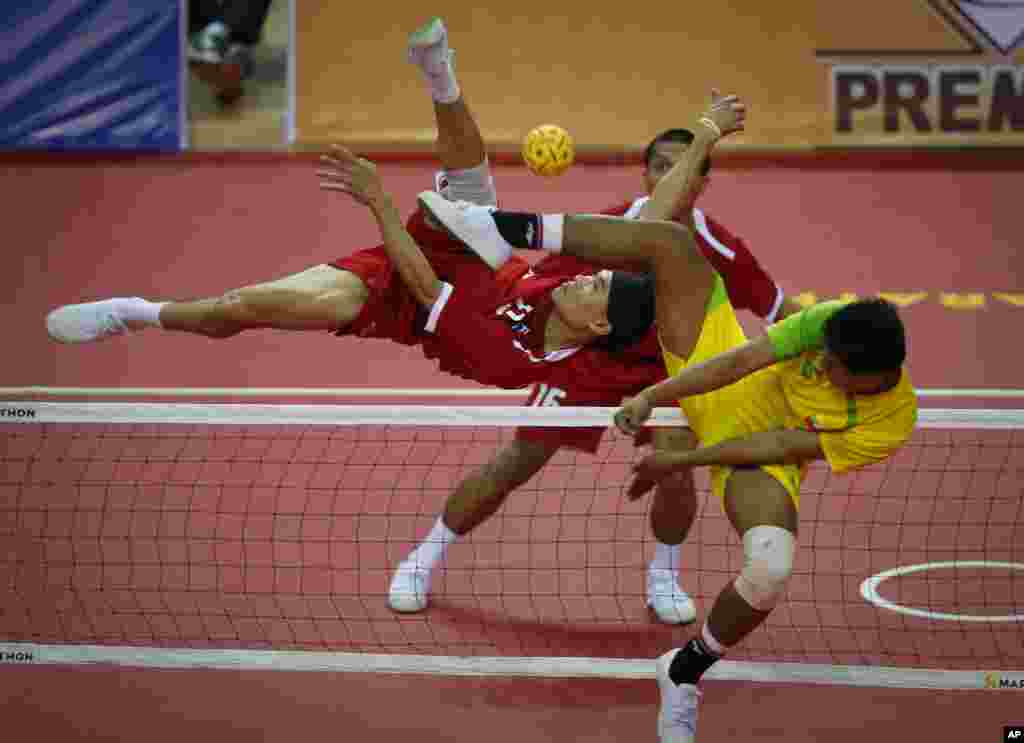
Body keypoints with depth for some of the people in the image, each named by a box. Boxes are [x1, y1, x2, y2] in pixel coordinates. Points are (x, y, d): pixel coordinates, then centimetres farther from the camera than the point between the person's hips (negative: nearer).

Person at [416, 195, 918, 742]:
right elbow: (744, 359, -21)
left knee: (770, 572, -32)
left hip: (758, 458, -3)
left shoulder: (891, 423, -28)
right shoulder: (833, 324, -24)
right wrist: (650, 398, -28)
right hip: (725, 386, 3)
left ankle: (685, 671, 1)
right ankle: (506, 233, -6)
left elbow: (778, 444, -22)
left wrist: (681, 462, -17)